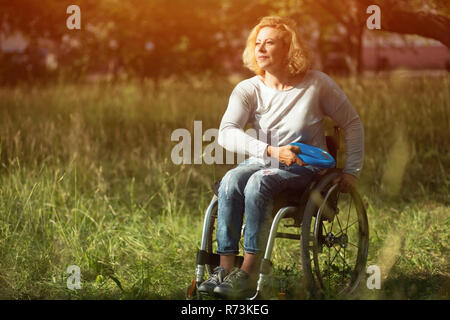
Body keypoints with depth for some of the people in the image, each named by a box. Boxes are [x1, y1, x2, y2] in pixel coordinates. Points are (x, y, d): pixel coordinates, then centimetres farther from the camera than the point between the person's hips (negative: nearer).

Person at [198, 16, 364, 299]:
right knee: (231, 181, -31)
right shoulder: (248, 90, 0)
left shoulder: (317, 84, -4)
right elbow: (226, 134, -16)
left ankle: (249, 275, -35)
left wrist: (352, 170, 3)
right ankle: (225, 267, -31)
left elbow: (352, 124, 7)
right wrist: (271, 151, -29)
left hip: (306, 167, -3)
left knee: (258, 182, -34)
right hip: (262, 162, 3)